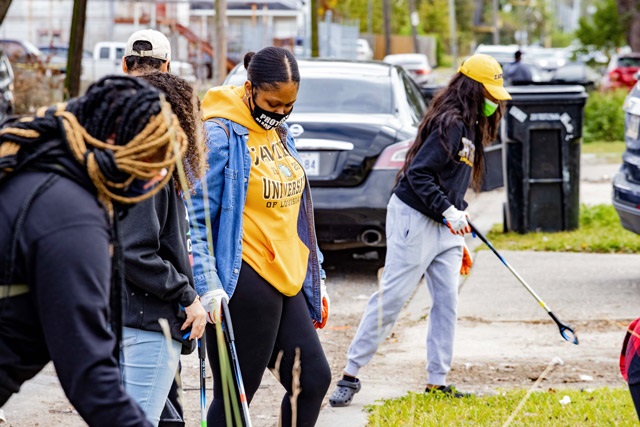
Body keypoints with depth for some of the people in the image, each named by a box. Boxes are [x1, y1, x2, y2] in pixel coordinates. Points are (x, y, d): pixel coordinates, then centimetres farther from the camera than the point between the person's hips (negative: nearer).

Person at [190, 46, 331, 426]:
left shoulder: (279, 131, 13)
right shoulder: (220, 134, -12)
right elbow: (197, 220, -14)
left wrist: (316, 276, 20)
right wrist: (208, 285, -23)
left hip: (287, 280, 8)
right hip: (245, 281, -8)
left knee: (314, 379, 7)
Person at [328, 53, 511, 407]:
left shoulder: (469, 129, 14)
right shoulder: (449, 123, -15)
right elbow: (418, 173, -22)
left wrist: (460, 237, 20)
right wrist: (448, 210, -27)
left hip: (445, 227, 10)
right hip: (414, 219, -10)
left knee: (447, 302, 6)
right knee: (391, 298, -6)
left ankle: (436, 381, 12)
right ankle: (351, 374, 1)